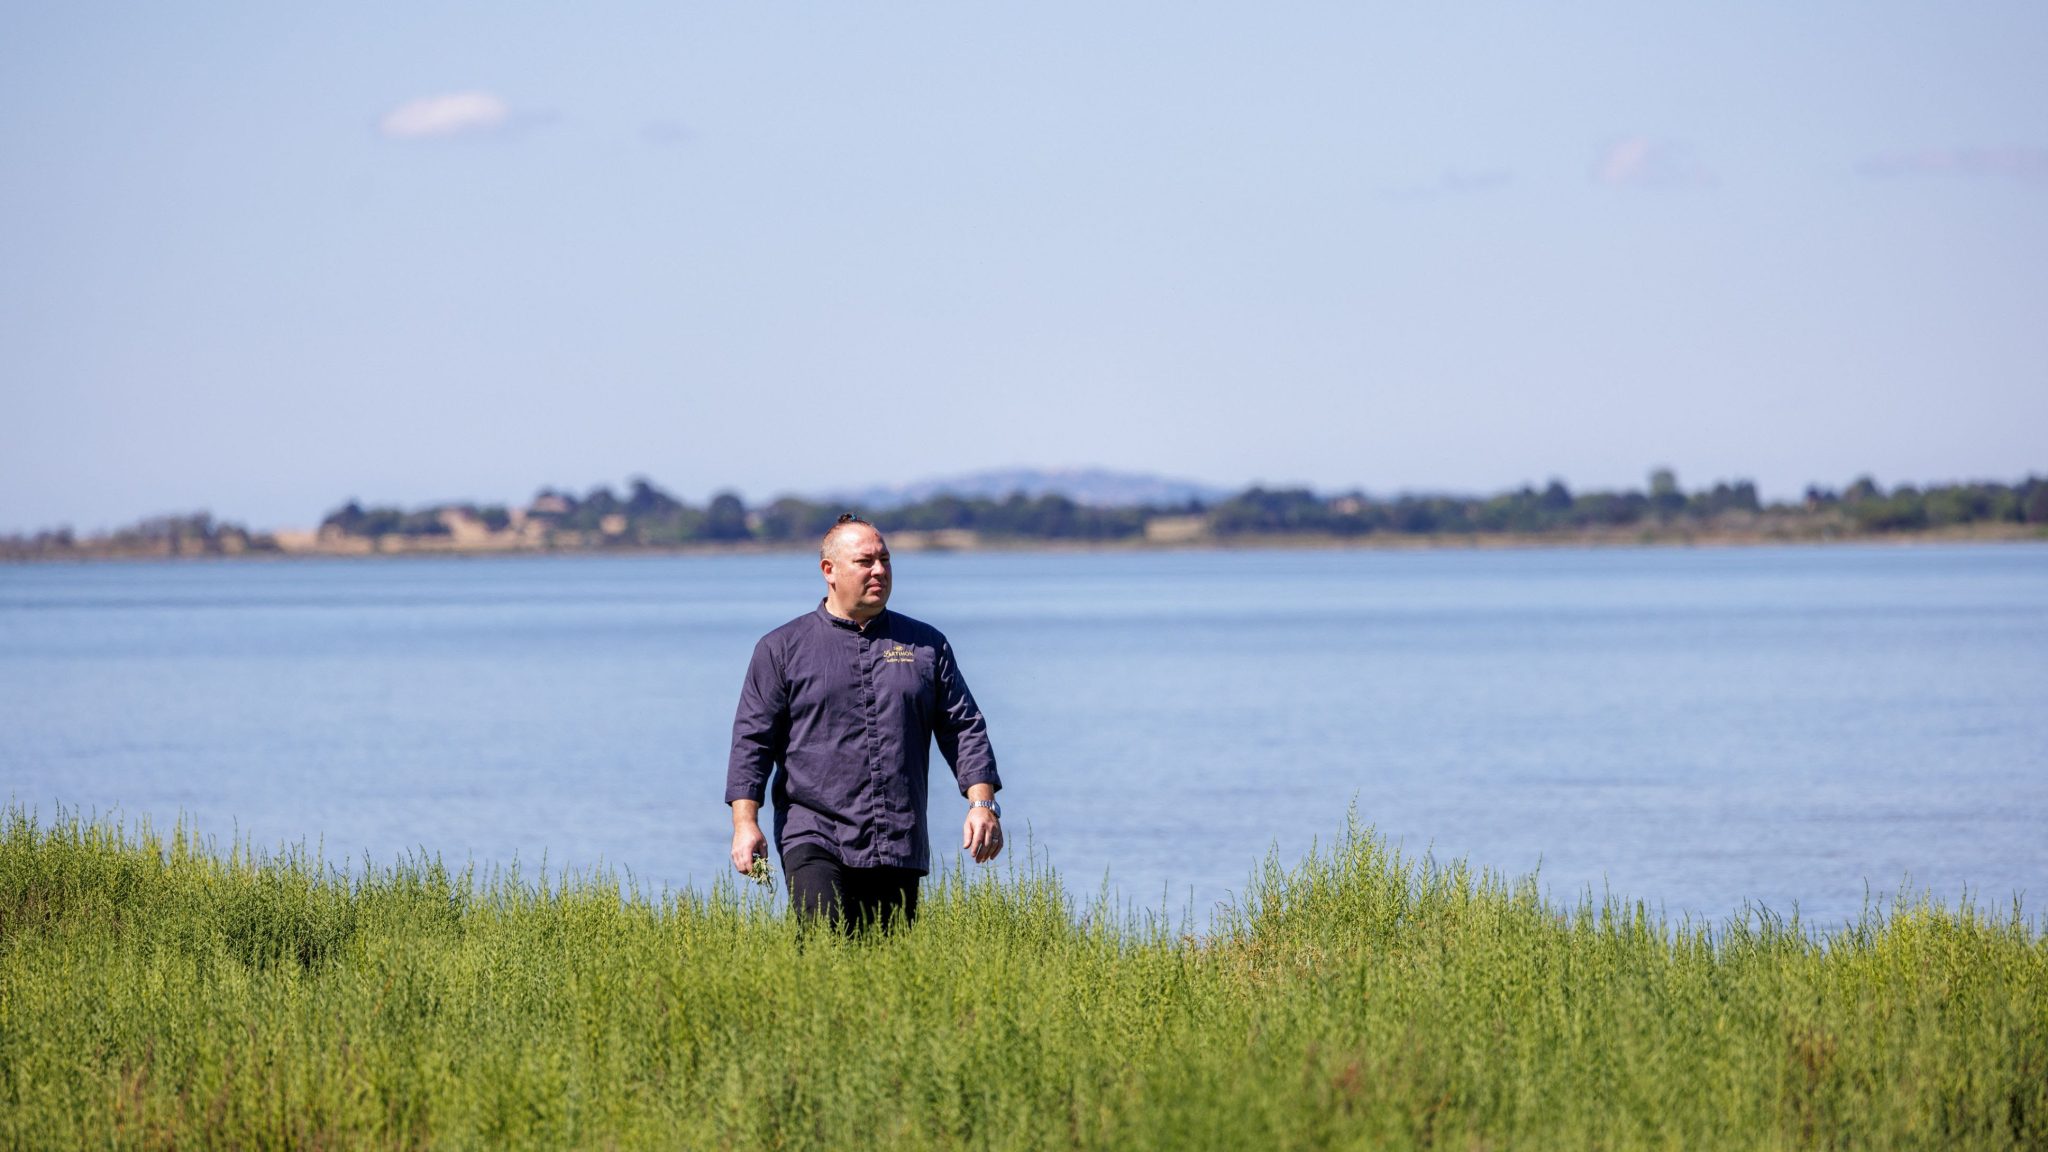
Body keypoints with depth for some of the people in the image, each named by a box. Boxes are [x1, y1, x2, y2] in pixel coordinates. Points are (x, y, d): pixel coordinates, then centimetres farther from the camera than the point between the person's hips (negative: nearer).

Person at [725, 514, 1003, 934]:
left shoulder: (926, 645, 13)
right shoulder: (783, 648, 7)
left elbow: (964, 730, 13)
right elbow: (752, 740, 4)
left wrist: (982, 804, -1)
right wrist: (745, 824, -7)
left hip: (900, 848, 3)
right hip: (813, 837, -3)